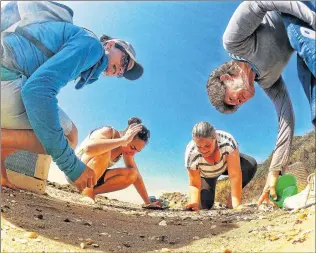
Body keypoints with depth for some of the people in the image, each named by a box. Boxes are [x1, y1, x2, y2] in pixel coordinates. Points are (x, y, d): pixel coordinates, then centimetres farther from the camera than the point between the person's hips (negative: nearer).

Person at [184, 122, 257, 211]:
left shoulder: (227, 141, -39)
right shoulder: (191, 154, -35)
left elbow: (234, 174, -38)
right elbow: (194, 185, -28)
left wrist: (236, 204, -42)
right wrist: (194, 203, -47)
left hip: (226, 164, 1)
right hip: (206, 174, 0)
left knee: (251, 165, -28)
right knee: (205, 205, -19)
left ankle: (231, 201, -10)